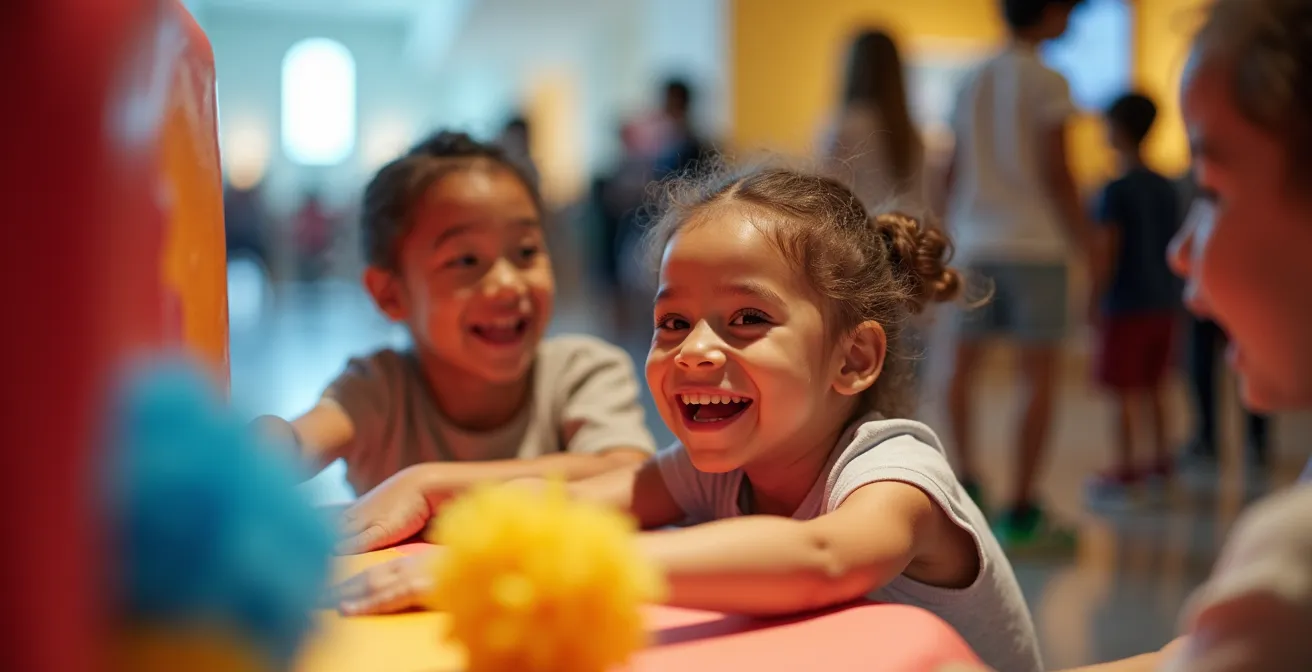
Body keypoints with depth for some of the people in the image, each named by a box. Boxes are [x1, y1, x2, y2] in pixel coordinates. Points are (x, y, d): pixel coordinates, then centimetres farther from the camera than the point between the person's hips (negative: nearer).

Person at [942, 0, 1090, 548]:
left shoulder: (974, 82, 12)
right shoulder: (1048, 82, -5)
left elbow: (953, 171, 12)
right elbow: (1056, 172, -10)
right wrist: (1083, 237, -2)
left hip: (976, 245, 6)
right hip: (1036, 245, -6)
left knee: (964, 367, 16)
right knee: (1039, 377, -1)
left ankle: (966, 482, 21)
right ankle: (1021, 512, -2)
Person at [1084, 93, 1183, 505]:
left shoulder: (1116, 191, -13)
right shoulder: (1167, 188, 9)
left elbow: (1107, 253, -15)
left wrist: (1094, 304, -9)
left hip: (1127, 305, -7)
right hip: (1163, 302, 7)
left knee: (1125, 391, -2)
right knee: (1154, 386, 15)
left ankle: (1125, 469, 1)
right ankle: (1161, 462, 20)